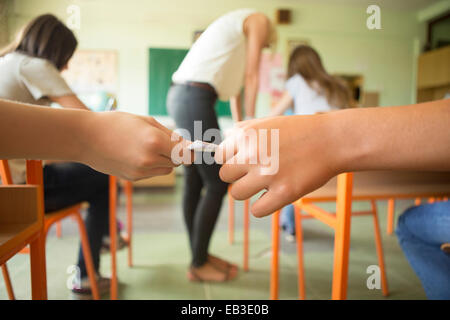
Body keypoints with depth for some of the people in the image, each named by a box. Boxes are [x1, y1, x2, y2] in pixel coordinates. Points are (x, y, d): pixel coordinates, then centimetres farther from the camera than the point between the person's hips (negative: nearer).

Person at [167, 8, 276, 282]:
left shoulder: (237, 29, 34)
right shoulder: (260, 20, 8)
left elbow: (235, 86, 31)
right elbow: (252, 78, 2)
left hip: (179, 96, 10)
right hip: (196, 97, -9)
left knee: (194, 184, 11)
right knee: (217, 184, -3)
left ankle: (200, 254, 23)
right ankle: (198, 265, 9)